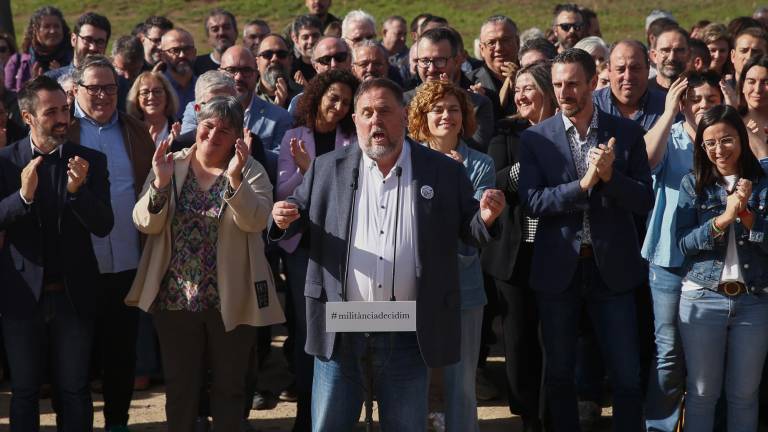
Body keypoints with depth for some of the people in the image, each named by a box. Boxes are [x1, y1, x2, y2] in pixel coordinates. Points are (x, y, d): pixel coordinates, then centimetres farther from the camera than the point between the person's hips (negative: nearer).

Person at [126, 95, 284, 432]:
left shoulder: (251, 171, -2)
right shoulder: (171, 166, 2)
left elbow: (255, 221, -19)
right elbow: (145, 223, -7)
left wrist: (235, 178, -32)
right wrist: (160, 183, -23)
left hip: (231, 300, -1)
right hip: (175, 297, 1)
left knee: (229, 387, 10)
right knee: (179, 386, 12)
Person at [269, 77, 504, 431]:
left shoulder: (445, 172, 2)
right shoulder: (328, 169, 4)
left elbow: (468, 231, 6)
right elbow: (298, 213, 11)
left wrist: (486, 218, -16)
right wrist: (285, 219, -12)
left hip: (408, 336, 0)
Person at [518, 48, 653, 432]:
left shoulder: (627, 133, 0)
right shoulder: (535, 138, -1)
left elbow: (644, 200, -3)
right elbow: (531, 201, -11)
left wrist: (609, 175, -20)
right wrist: (583, 184, -22)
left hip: (612, 268, 0)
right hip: (558, 268, 0)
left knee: (627, 375, 2)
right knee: (559, 372, 12)